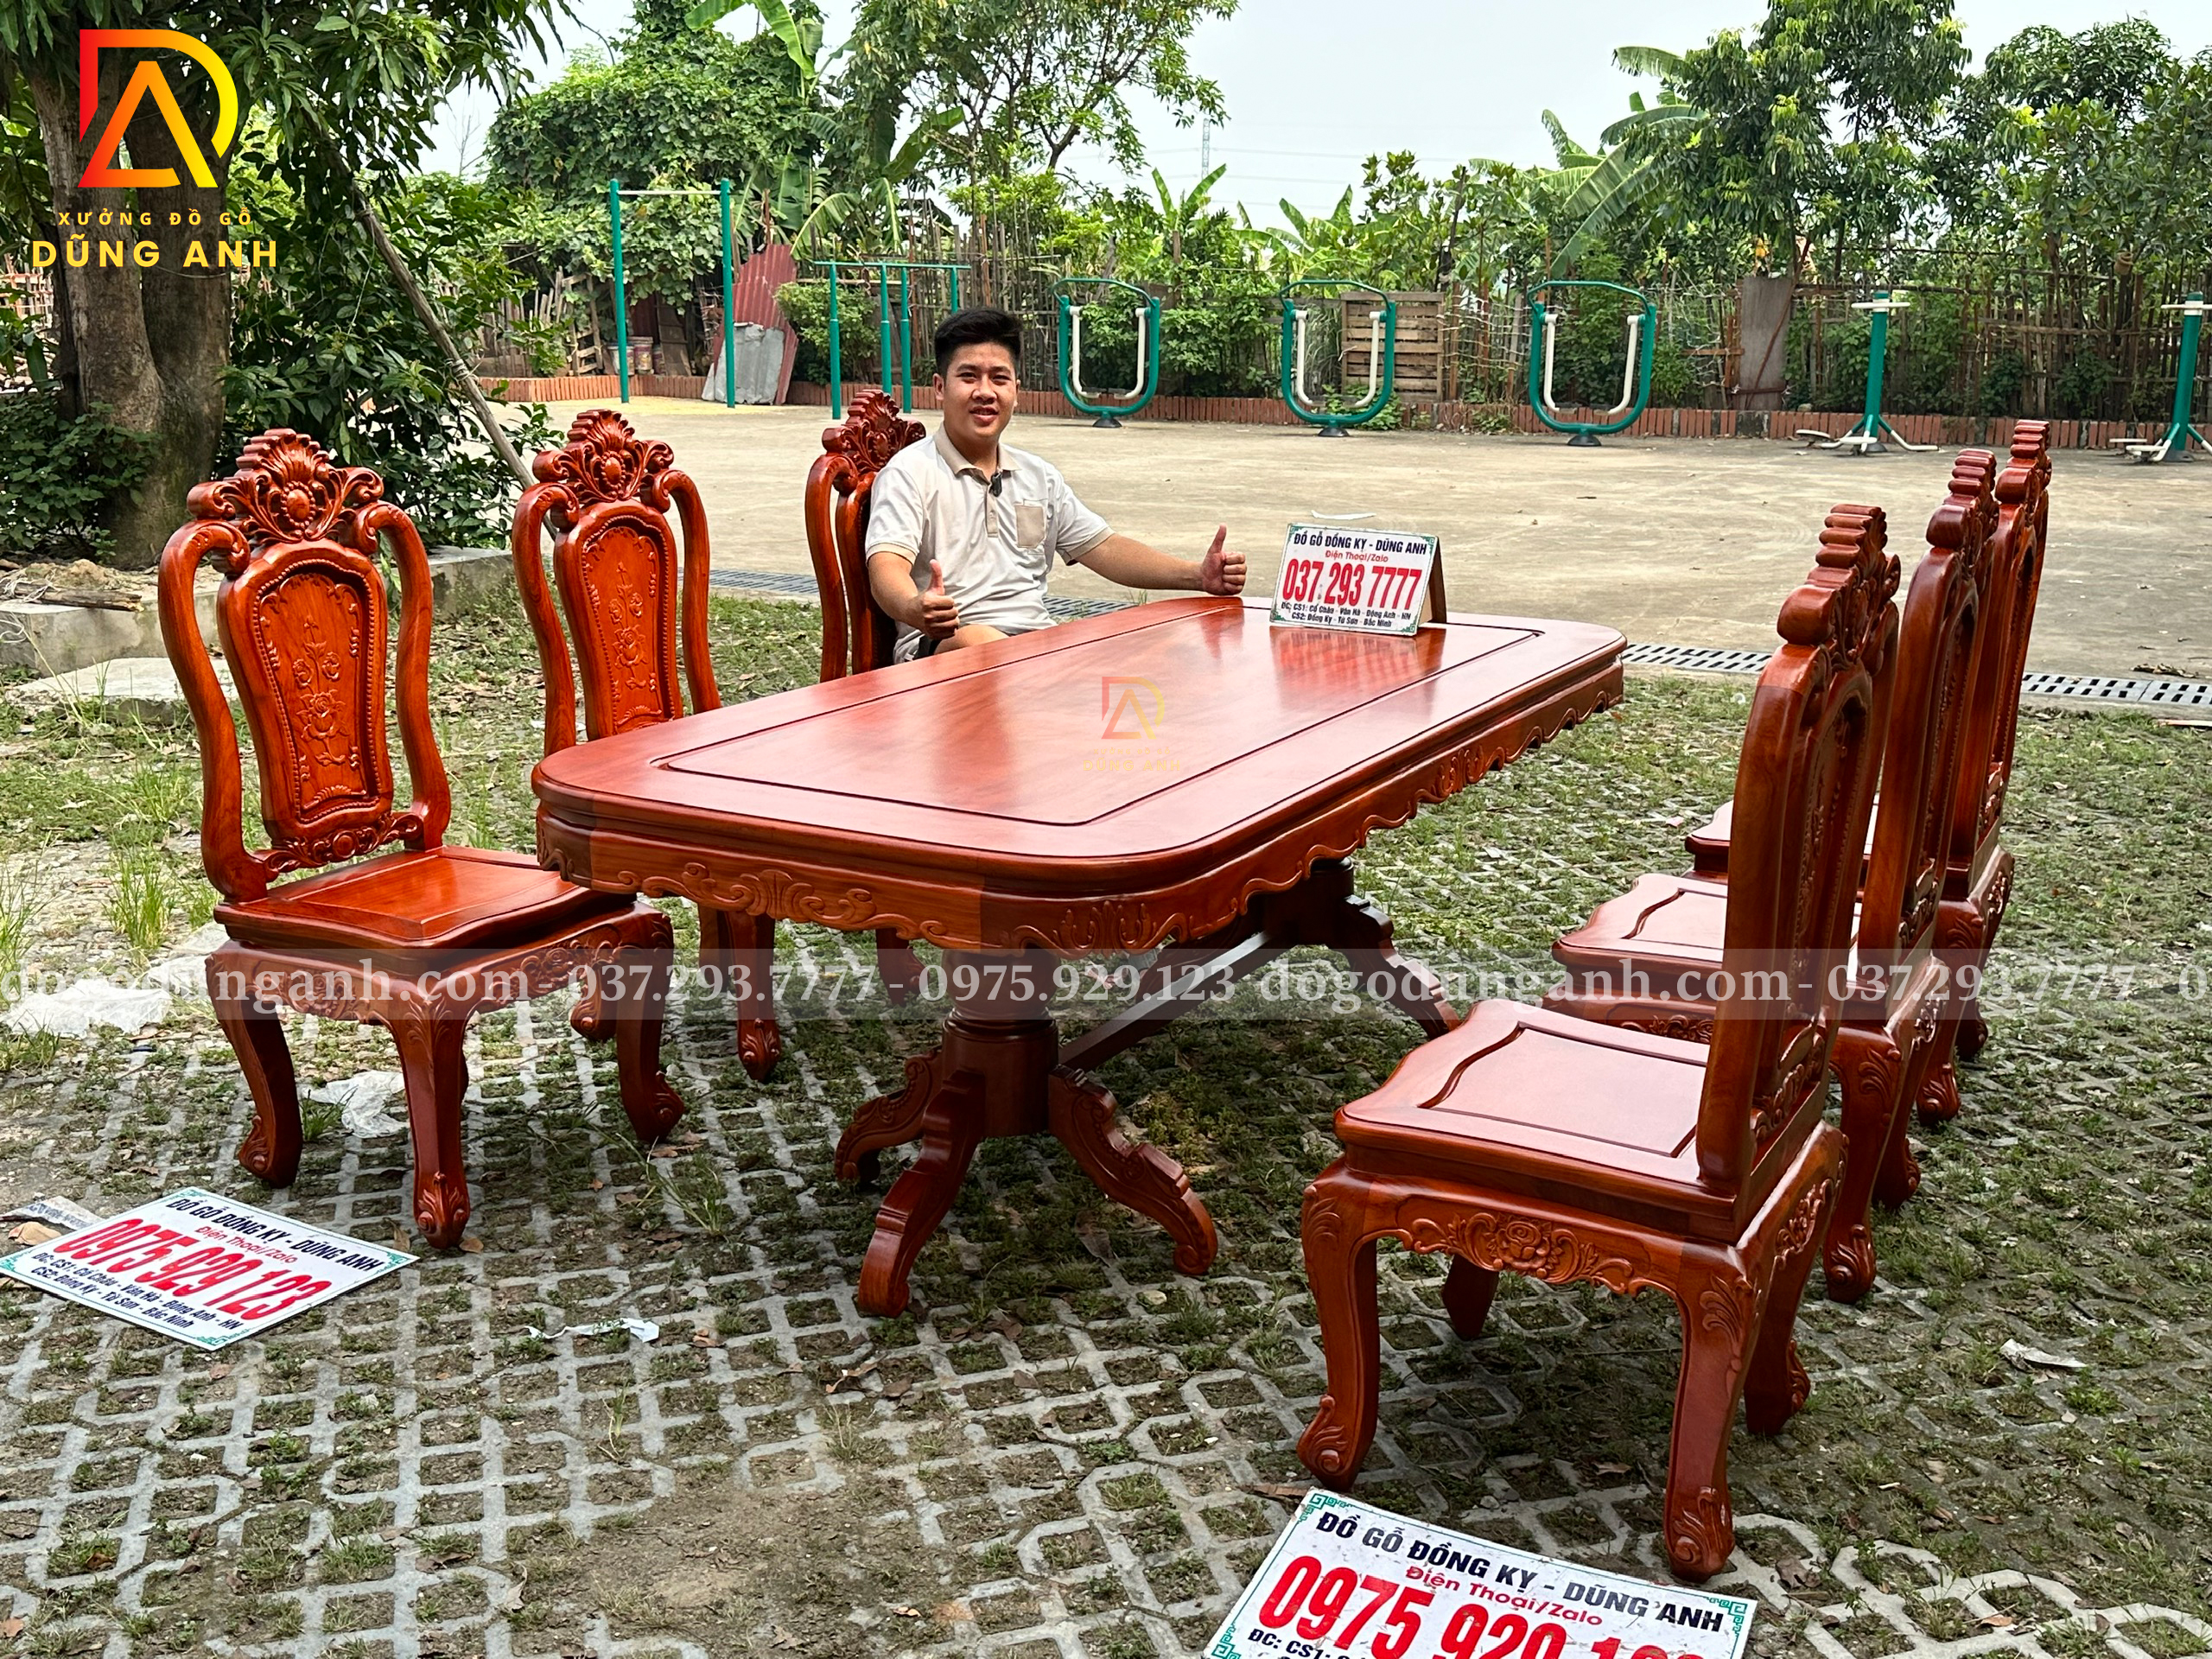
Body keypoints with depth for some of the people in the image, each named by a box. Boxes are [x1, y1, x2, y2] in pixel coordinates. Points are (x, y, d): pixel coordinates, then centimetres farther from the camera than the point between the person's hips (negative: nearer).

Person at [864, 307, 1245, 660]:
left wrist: (1198, 575, 8)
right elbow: (887, 565, -12)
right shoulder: (911, 472, 3)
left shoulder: (1039, 475, 23)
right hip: (939, 646, -4)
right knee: (971, 640, -42)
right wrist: (915, 608, -38)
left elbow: (1102, 547, 23)